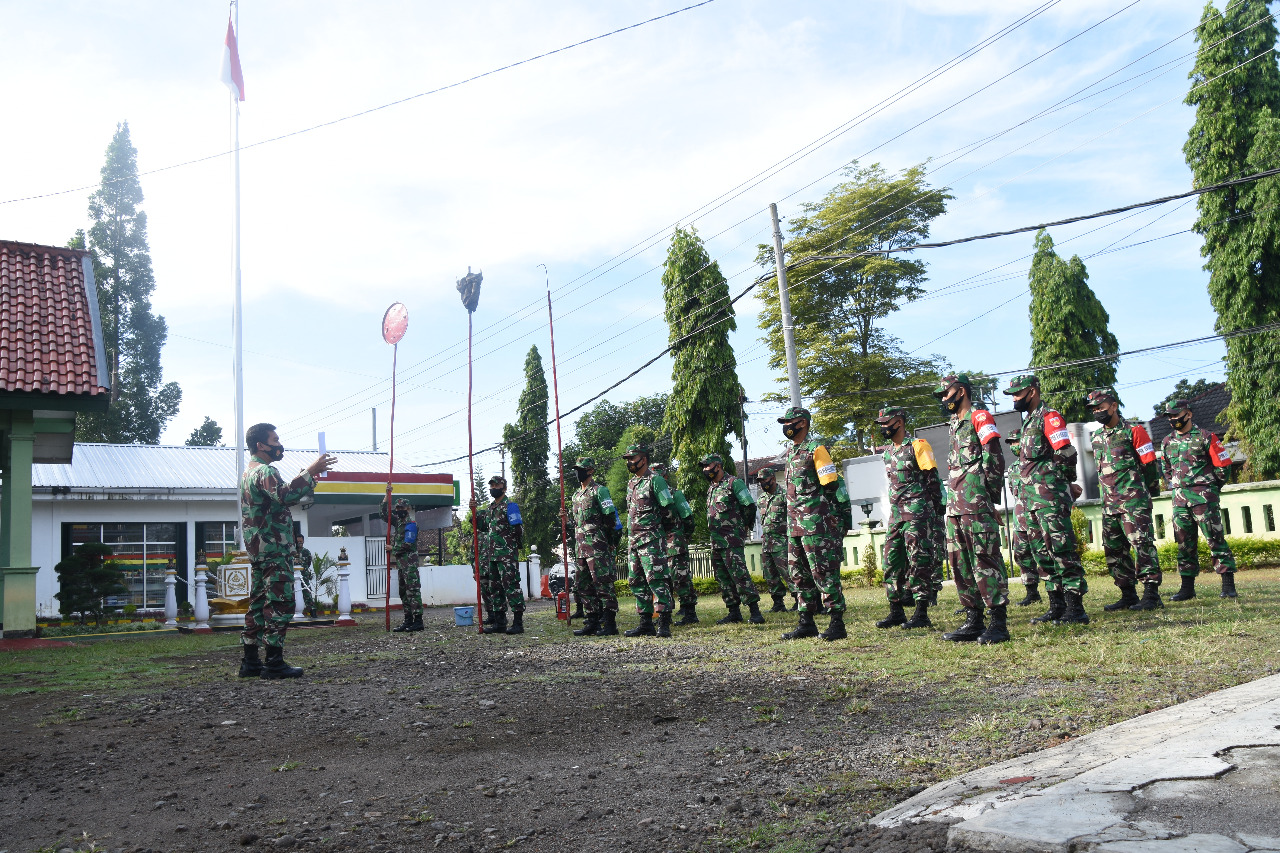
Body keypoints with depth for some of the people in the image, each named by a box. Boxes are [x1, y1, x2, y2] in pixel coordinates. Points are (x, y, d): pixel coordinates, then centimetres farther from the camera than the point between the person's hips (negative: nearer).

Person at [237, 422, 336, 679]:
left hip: (257, 550, 10)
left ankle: (250, 662, 15)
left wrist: (308, 476, 21)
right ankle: (274, 663, -8)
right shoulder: (265, 471, -13)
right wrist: (310, 472, -29)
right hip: (275, 550, -10)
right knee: (280, 604, -8)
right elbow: (285, 496, -33)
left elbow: (281, 497, 27)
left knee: (258, 603, 12)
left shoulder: (249, 473, 21)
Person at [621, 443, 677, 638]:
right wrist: (631, 533, 17)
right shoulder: (631, 483, 18)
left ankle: (664, 623, -11)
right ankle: (646, 623, 14)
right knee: (636, 581, 9)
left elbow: (669, 508, -10)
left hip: (651, 539, -9)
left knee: (656, 579, -12)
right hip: (633, 540, 9)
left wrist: (654, 524, -2)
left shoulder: (655, 480, -7)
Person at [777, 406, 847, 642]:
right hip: (795, 523, 9)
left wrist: (815, 503, -8)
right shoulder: (790, 451, 17)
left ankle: (837, 623, -3)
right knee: (799, 573, 11)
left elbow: (831, 484, -12)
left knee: (823, 572, -8)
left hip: (816, 524, -9)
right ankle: (806, 623, 18)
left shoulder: (816, 448, -8)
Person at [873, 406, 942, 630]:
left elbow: (932, 479, -7)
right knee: (891, 561, 7)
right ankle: (896, 611, 14)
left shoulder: (917, 446, -7)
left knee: (918, 561, -6)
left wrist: (933, 511, -10)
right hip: (896, 514, 8)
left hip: (917, 513, -8)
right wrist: (894, 511, 19)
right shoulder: (888, 452, 16)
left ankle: (921, 614, -3)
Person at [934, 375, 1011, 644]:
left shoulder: (979, 417, -3)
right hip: (955, 505, 10)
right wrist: (953, 497, 19)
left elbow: (994, 457, -11)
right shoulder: (954, 424, 24)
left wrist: (988, 493, -15)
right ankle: (974, 620, 15)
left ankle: (999, 623, -8)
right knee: (960, 561, 9)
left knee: (985, 558, -10)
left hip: (976, 503, -10)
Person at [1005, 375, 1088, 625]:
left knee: (1062, 549, -11)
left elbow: (1066, 453, -15)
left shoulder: (1049, 417, -7)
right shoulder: (1028, 422, 22)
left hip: (1050, 495, -10)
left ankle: (1075, 608, -10)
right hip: (1032, 497, 10)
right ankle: (1056, 606, 16)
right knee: (1045, 552, 11)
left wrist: (1066, 482, -3)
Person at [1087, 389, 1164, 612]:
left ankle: (1151, 594, -8)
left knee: (1142, 544, -10)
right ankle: (1128, 595, 15)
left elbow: (1150, 463, -2)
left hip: (1134, 499, -7)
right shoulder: (1097, 435, 15)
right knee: (1113, 549, 7)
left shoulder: (1133, 431, -5)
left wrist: (1147, 490, 5)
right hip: (1109, 502, 7)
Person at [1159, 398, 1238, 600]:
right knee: (1184, 543, 6)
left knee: (1215, 538, -6)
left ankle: (1228, 585, -2)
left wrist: (1211, 488, 8)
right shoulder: (1167, 442, 13)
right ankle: (1187, 587, 11)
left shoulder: (1205, 438, -5)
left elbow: (1223, 465, -1)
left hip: (1204, 497, -5)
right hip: (1180, 498, 6)